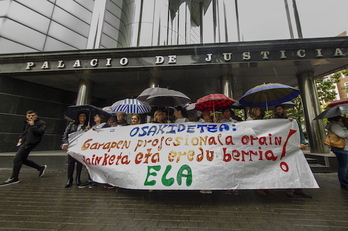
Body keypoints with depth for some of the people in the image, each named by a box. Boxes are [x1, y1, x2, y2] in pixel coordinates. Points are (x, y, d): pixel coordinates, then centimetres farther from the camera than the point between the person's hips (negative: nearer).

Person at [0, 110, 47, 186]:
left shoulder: (41, 123, -6)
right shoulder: (27, 123, 17)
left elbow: (40, 132, -20)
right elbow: (24, 132, 29)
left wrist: (33, 125, -18)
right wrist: (21, 138, 13)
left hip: (30, 143, -9)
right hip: (23, 142, 9)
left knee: (17, 158, -10)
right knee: (23, 159, 13)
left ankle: (14, 178, 1)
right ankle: (41, 168, 24)